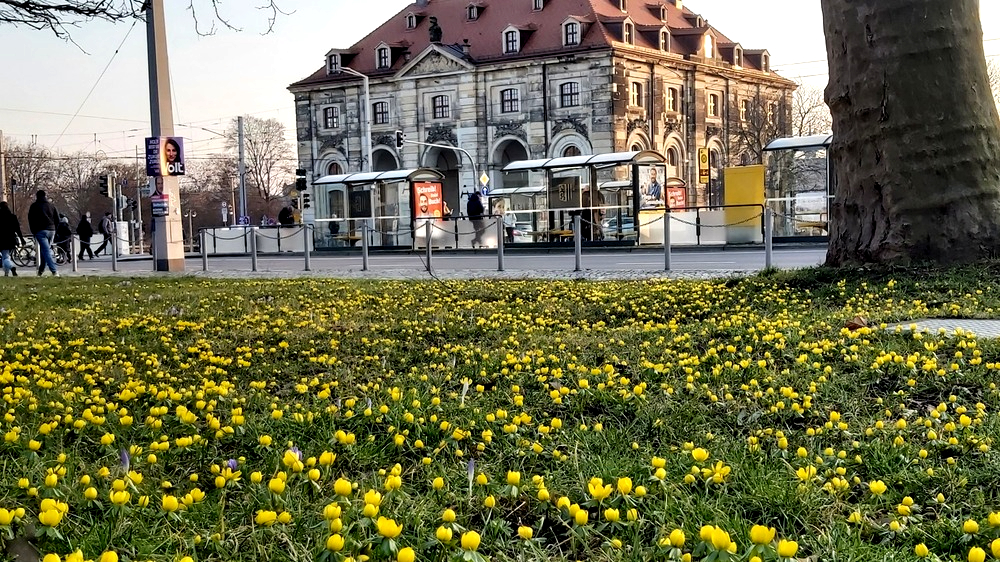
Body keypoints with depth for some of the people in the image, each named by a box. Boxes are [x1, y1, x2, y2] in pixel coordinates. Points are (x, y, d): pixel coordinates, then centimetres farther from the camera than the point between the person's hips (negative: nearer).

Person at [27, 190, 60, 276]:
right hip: (51, 230, 5)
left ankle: (54, 271, -22)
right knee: (45, 250, 16)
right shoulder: (51, 205, 14)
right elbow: (57, 219, 12)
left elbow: (31, 220, 0)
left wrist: (33, 232, 8)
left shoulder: (34, 206, 1)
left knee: (46, 251, -10)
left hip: (41, 231, -5)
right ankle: (41, 270, 21)